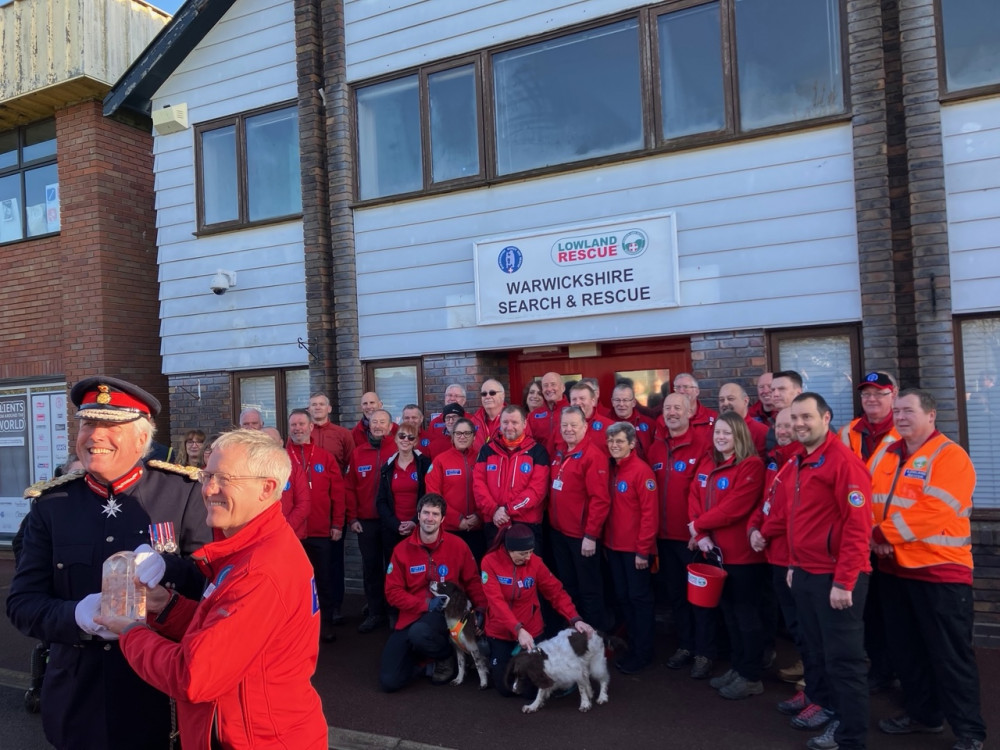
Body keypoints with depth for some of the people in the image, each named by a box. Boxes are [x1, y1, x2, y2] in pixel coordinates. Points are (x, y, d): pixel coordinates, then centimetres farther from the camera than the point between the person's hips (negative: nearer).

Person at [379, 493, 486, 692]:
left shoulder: (457, 545, -6)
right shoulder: (402, 549, -4)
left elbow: (473, 581, 5)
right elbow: (393, 592, -6)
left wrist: (481, 609, -8)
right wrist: (426, 604, -18)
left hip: (446, 614, -2)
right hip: (411, 616, 2)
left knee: (419, 633, -39)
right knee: (389, 682, -9)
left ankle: (447, 656, -3)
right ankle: (420, 658, 23)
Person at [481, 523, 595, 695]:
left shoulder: (535, 562, -13)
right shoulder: (490, 562, -19)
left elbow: (556, 592, -7)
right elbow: (496, 601, -27)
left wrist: (575, 619, -20)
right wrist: (518, 629, -37)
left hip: (531, 631, 1)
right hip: (501, 632, -1)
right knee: (505, 689, 7)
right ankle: (496, 660, 38)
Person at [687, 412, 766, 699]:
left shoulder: (751, 465, -14)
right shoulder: (706, 464, 10)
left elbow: (735, 507, -22)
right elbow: (695, 499, 4)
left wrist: (698, 524, -13)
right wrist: (700, 535, -10)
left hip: (743, 552, -7)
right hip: (715, 551, 7)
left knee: (746, 613, 4)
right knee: (729, 611, 17)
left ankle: (751, 677, 17)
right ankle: (737, 667, 31)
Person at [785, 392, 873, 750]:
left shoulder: (844, 462, -16)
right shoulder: (799, 462, 10)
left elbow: (858, 526, -20)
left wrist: (844, 581, -21)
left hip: (835, 578, -8)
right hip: (805, 574, 8)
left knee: (843, 659, 4)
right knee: (815, 652, 19)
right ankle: (826, 711, 35)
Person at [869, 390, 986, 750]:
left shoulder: (950, 456, -13)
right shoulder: (885, 455, 9)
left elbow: (933, 511, -23)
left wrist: (884, 533, -20)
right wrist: (872, 534, -11)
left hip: (940, 570, -7)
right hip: (894, 568, 7)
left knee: (950, 654, 3)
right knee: (906, 649, 17)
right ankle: (922, 713, 34)